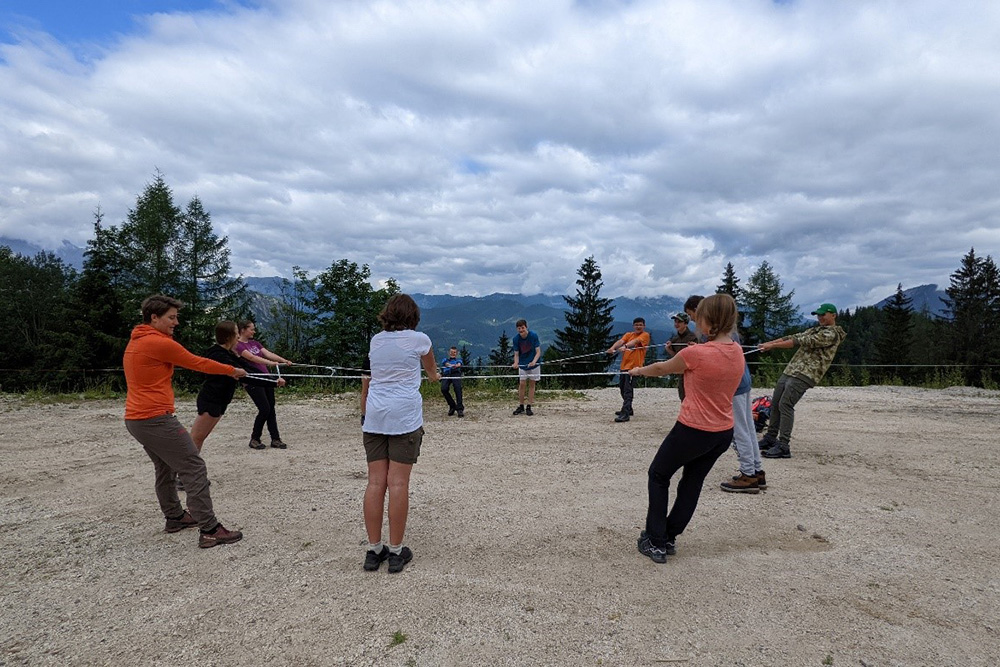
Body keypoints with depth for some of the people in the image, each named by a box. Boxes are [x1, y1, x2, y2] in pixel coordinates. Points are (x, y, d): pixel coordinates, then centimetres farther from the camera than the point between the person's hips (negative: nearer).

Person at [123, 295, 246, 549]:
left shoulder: (135, 341, 14)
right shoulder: (160, 343, -15)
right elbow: (197, 363, -7)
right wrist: (232, 370, 5)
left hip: (135, 420, 11)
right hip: (156, 419, -10)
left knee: (165, 468, 23)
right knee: (194, 469, -8)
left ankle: (175, 517, 35)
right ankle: (209, 530, -9)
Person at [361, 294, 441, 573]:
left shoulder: (375, 340, 12)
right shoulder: (419, 339, 4)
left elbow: (366, 381, 17)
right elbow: (431, 369, 24)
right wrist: (435, 376, 46)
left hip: (374, 415, 4)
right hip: (405, 416, -4)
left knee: (376, 482, 5)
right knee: (398, 483, -1)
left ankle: (373, 550, 12)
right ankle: (396, 552, 6)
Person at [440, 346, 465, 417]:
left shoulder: (458, 360, 33)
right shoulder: (445, 359, 34)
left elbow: (459, 364, 6)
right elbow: (446, 363, 8)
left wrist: (457, 365, -22)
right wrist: (451, 365, -19)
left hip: (456, 373, 0)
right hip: (446, 374, 1)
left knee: (458, 388, -30)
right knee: (444, 389, -27)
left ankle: (460, 408, -34)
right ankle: (452, 405, -8)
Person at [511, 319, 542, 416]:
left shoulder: (533, 336, -16)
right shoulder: (516, 339, -11)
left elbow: (538, 351, -15)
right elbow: (516, 354, -7)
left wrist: (534, 361, -33)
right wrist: (516, 363, -28)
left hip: (533, 364, -1)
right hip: (522, 365, 1)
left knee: (531, 384, 3)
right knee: (521, 384, -4)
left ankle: (529, 407, 10)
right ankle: (521, 406, 8)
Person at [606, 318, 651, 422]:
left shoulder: (645, 335, 0)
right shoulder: (628, 334, 15)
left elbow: (636, 341, -21)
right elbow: (621, 341, -5)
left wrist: (625, 346, -40)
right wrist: (613, 347, -26)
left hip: (634, 366, -7)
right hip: (624, 365, 7)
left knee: (628, 390, -13)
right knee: (622, 389, 16)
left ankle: (625, 414, -15)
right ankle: (628, 409, 32)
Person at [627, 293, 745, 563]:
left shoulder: (695, 353, -20)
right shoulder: (737, 353, -1)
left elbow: (661, 369, -3)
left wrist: (639, 370, 15)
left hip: (693, 430, -6)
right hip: (724, 432, 7)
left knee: (658, 476, 14)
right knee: (692, 483, 20)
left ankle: (655, 542, 17)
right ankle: (669, 538, 31)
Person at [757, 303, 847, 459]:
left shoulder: (831, 334, -6)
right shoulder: (815, 330, 24)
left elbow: (802, 341, -13)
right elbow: (794, 337, 16)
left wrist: (773, 346, -16)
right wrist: (768, 343, 2)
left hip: (805, 375, -9)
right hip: (790, 370, 9)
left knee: (785, 405, -17)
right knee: (775, 403, 8)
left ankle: (783, 447, -16)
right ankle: (770, 438, 18)